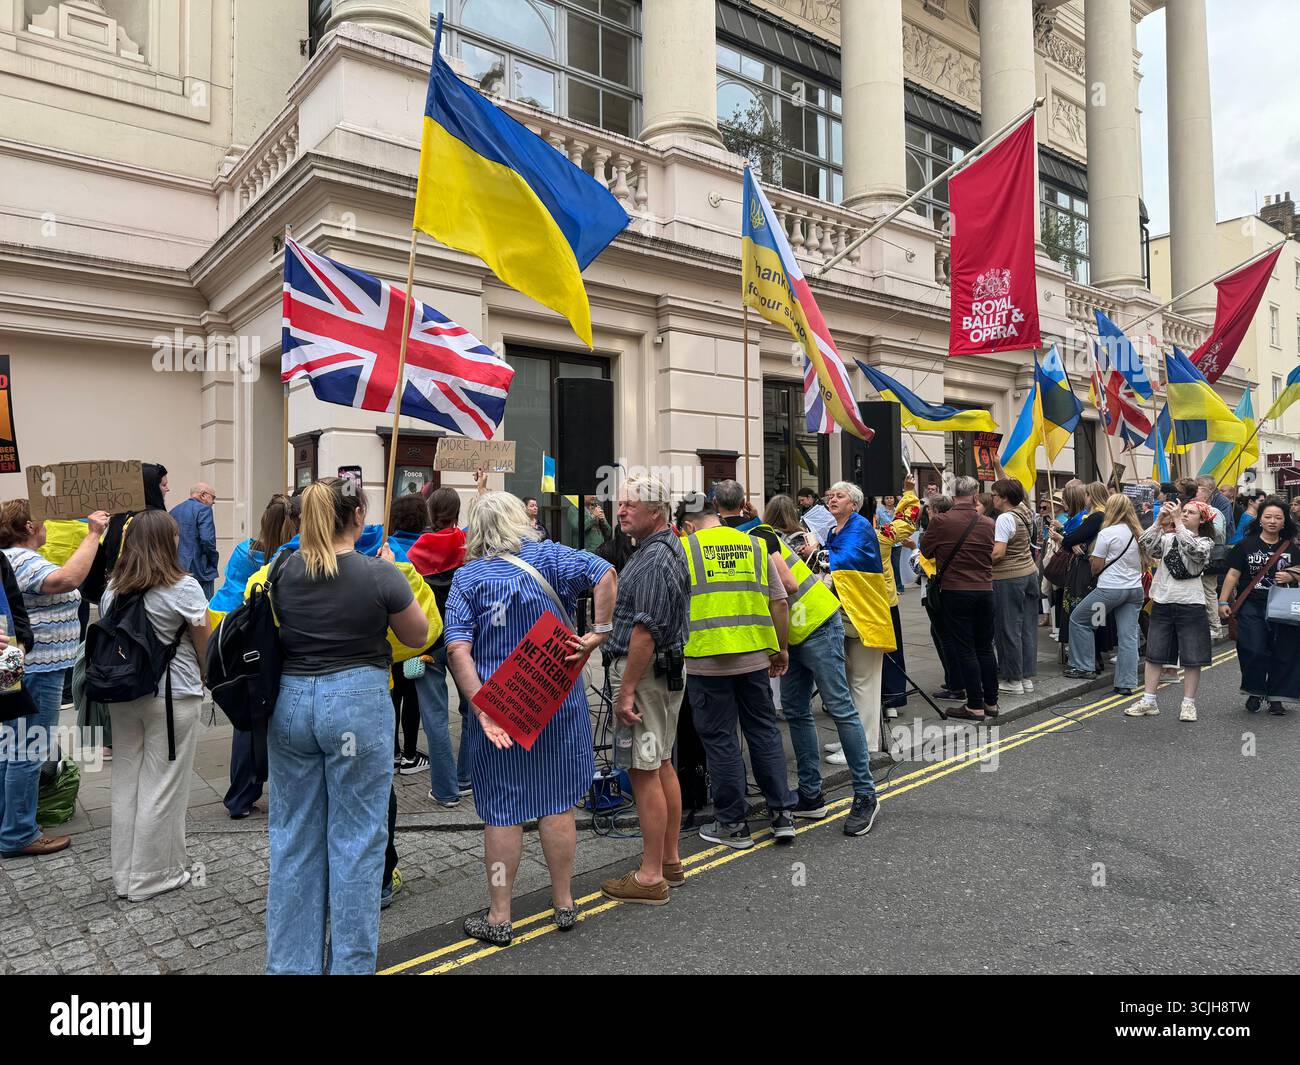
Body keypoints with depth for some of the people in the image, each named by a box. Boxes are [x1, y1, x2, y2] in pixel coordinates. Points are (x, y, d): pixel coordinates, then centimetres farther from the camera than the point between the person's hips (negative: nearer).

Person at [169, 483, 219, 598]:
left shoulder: (174, 510, 14)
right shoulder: (203, 509, -9)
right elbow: (207, 539, -20)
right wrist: (214, 559, -6)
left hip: (176, 570, 8)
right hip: (199, 570, -7)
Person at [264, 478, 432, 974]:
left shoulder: (281, 571, -1)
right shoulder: (379, 574, -13)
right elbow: (419, 636, 1)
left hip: (291, 702, 5)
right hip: (358, 704, -4)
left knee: (294, 837, 16)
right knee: (356, 838, 7)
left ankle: (290, 962, 28)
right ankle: (350, 962, 17)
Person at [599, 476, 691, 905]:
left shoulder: (652, 560, -19)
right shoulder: (671, 547, 14)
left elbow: (645, 632, -25)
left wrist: (626, 690, -22)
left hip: (645, 672, -11)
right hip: (670, 667, 11)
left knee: (644, 772, -3)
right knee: (662, 764, 17)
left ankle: (651, 876, 5)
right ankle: (670, 861, 28)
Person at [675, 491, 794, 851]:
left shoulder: (682, 549, -2)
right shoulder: (756, 545, 8)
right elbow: (779, 602, 8)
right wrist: (781, 648, 16)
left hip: (707, 658, -3)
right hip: (755, 655, 4)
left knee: (720, 739, 6)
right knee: (764, 730, 15)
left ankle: (733, 824, 14)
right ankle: (782, 814, 18)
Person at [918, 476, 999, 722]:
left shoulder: (941, 522, -12)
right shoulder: (988, 523, 0)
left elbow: (926, 551, 2)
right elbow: (991, 554, 14)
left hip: (955, 591, -4)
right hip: (984, 590, 4)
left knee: (964, 649, 2)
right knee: (985, 647, 14)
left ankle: (975, 705, 5)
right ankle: (991, 702, 20)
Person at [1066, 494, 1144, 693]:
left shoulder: (1107, 533, -11)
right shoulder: (1138, 533, 8)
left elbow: (1096, 566, -7)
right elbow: (1142, 562, 17)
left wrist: (1092, 566, 13)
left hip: (1111, 588, -6)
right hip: (1135, 588, 6)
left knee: (1078, 619, 11)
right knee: (1128, 635, 5)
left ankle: (1084, 667, 12)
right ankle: (1127, 683, 4)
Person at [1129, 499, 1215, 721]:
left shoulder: (1206, 542, 1)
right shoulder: (1167, 538, 7)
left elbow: (1194, 550, -22)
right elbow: (1144, 545, -10)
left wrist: (1177, 522, -22)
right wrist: (1159, 522, -18)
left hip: (1190, 604, -2)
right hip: (1162, 602, 3)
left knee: (1191, 657, 4)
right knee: (1154, 654, 6)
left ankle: (1188, 704, 15)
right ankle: (1148, 702, 13)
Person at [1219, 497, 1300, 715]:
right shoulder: (1247, 545, 2)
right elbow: (1233, 574, 1)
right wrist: (1223, 601, -4)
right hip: (1251, 607, -2)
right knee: (1253, 651, -7)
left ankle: (1275, 697, 16)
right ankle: (1255, 693, 14)